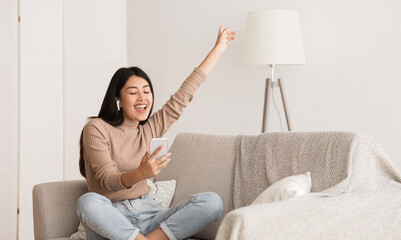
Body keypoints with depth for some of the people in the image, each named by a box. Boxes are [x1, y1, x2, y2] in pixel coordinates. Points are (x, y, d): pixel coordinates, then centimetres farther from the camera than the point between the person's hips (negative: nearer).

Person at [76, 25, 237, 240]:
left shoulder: (151, 128, 13)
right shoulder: (97, 129, -4)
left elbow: (184, 94, 18)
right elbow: (108, 180, -14)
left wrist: (218, 48, 23)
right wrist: (139, 173, -37)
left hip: (147, 215, 5)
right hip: (110, 218, -5)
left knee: (212, 202, -18)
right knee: (88, 202, -40)